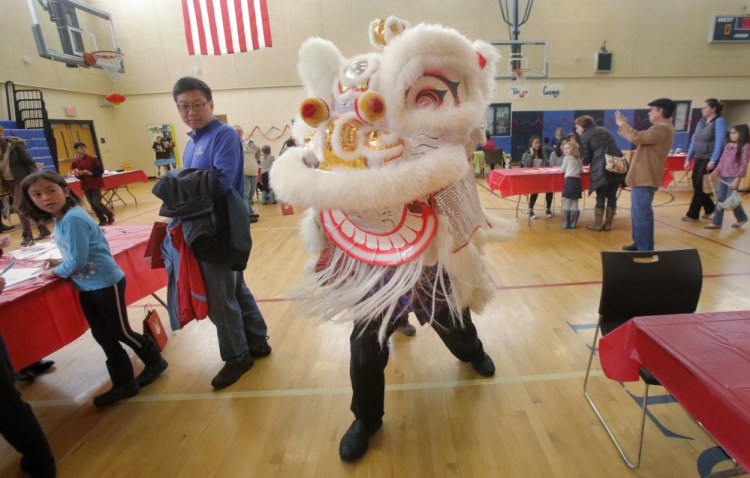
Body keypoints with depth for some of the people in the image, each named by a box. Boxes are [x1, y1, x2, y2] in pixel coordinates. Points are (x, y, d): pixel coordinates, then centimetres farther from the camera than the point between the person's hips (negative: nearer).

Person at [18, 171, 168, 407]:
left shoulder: (73, 218, -23)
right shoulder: (59, 218, 7)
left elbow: (77, 261, -22)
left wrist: (55, 271, -5)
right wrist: (61, 264, 4)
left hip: (106, 283, -9)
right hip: (86, 287, 9)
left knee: (120, 332, 5)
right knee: (102, 335, 14)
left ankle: (155, 361, 29)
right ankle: (124, 383, 26)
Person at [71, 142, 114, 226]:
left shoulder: (93, 159, -9)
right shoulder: (76, 161, 2)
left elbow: (101, 171, -8)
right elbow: (76, 174, 10)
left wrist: (91, 173, -19)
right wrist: (78, 174, -12)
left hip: (95, 184, -4)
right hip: (85, 185, 4)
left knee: (96, 202, -10)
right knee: (92, 204, 6)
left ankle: (110, 215, 12)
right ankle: (103, 220, 16)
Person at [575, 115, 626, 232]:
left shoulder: (585, 136, 2)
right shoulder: (604, 129, 20)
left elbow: (586, 160, 0)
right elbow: (611, 147, 24)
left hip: (603, 169, -5)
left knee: (601, 197, 6)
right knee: (612, 196, 10)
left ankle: (597, 224, 12)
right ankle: (608, 224, 17)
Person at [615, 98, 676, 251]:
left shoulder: (662, 129, -17)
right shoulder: (661, 128, 18)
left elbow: (637, 137, -27)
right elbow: (640, 138, 20)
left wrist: (622, 124, -14)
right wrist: (625, 126, 15)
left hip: (645, 178, -11)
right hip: (642, 177, 11)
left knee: (642, 214, -7)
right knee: (638, 213, 18)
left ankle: (645, 249, -2)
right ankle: (639, 243, 29)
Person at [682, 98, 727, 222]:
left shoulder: (719, 121, -8)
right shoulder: (701, 121, 12)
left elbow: (719, 142, -15)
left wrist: (713, 160, -21)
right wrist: (688, 158, 10)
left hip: (709, 159, -6)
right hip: (698, 158, 6)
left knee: (699, 186, -5)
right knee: (696, 183, 8)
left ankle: (693, 214, 3)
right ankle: (710, 207, 28)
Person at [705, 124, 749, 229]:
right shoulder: (728, 146, 12)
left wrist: (737, 179, -16)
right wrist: (716, 171, 1)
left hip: (733, 177, -6)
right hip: (723, 175, 6)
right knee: (720, 199, 4)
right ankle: (716, 222, 8)